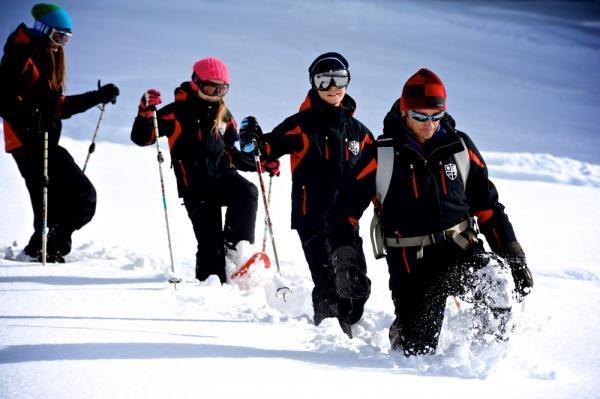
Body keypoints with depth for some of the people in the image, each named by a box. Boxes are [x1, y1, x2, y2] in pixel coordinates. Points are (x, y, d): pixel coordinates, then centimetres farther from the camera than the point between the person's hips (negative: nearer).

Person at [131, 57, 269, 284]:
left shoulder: (223, 115, 14)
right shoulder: (178, 112, -2)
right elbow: (142, 138, -6)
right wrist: (146, 113, -24)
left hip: (222, 175, 4)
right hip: (195, 186, -4)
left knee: (247, 193, -28)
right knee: (209, 239, -10)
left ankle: (236, 246, -18)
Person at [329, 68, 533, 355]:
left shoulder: (459, 148, 4)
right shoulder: (382, 156, -4)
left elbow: (487, 205, 10)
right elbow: (347, 207, 1)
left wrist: (515, 257, 7)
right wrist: (344, 258, -11)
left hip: (459, 249, 2)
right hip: (410, 264, -1)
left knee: (496, 283, -30)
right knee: (419, 351, -2)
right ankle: (400, 333, 34)